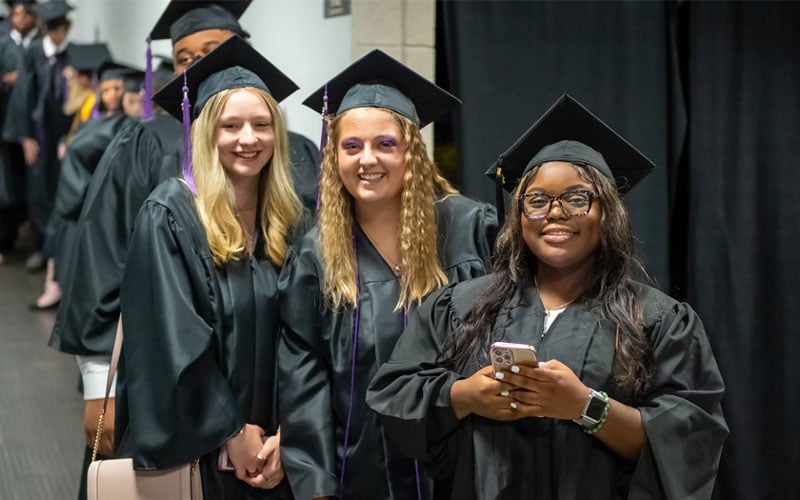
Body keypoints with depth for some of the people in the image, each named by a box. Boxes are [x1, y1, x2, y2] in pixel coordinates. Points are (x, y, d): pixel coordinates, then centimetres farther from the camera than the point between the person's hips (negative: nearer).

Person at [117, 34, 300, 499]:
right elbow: (173, 340, -15)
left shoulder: (289, 219, 3)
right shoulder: (169, 214, -11)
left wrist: (285, 433, -6)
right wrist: (231, 431, -13)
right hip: (196, 442, -4)